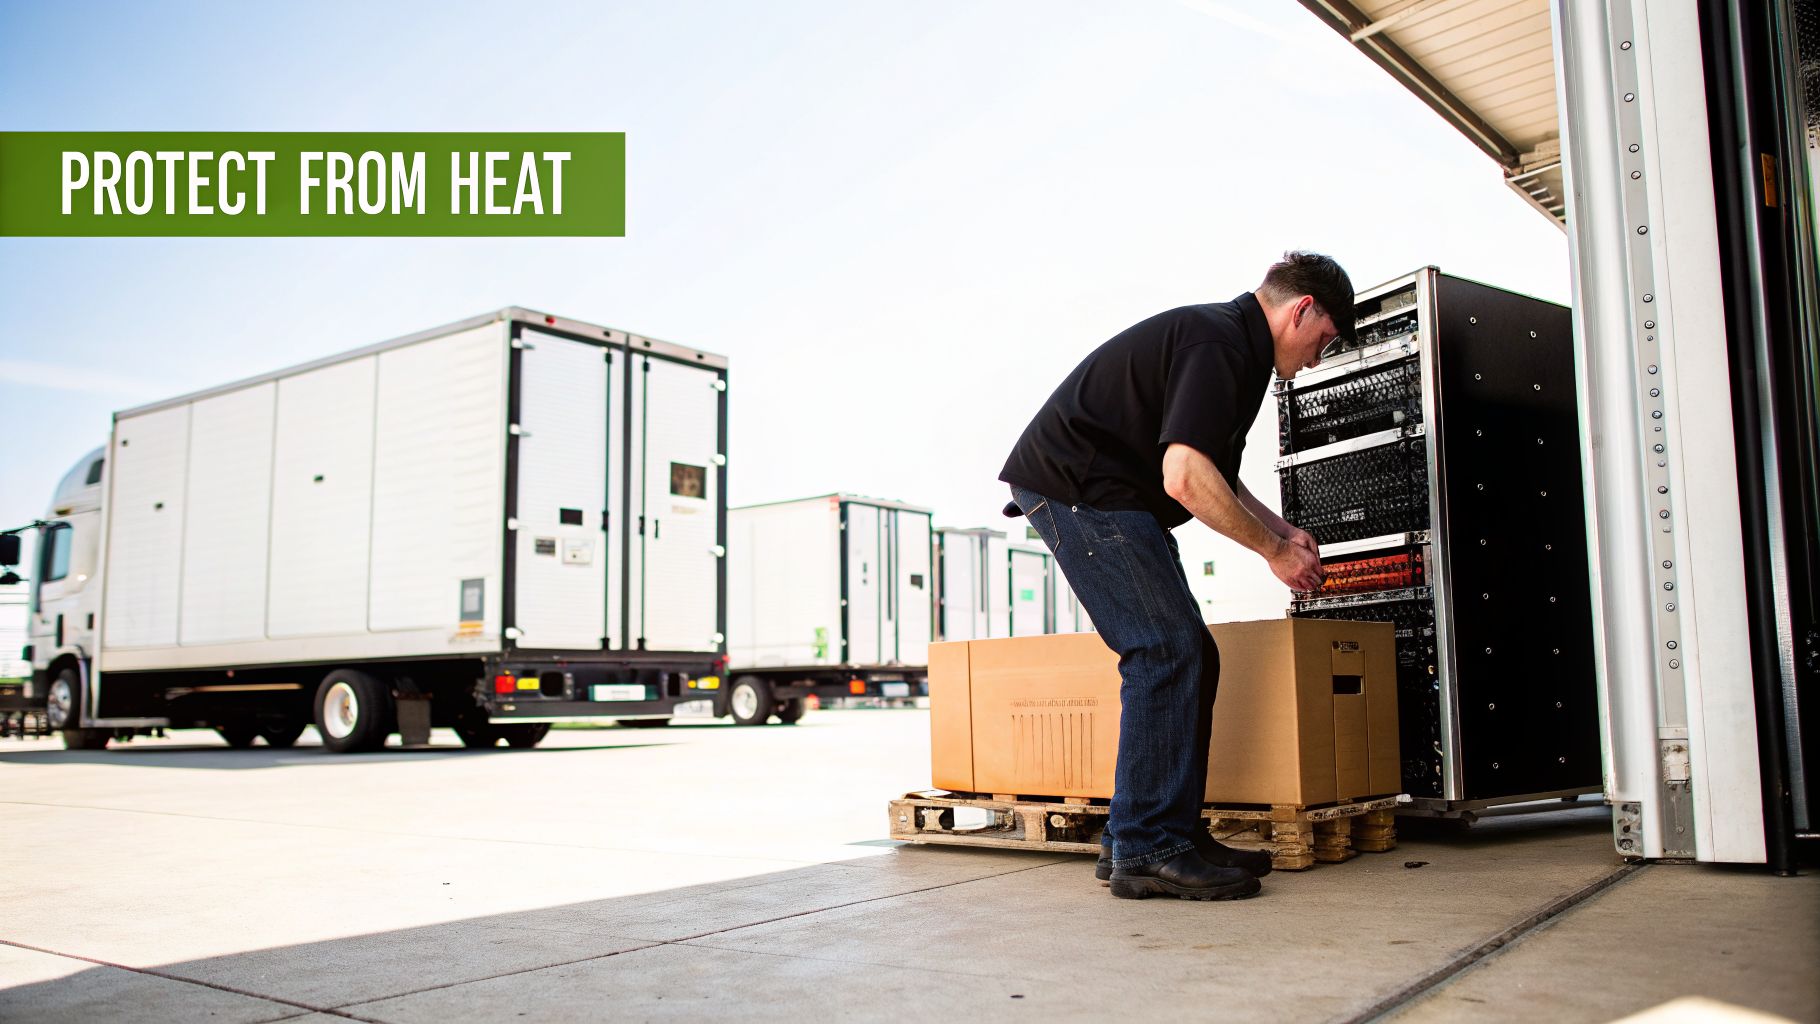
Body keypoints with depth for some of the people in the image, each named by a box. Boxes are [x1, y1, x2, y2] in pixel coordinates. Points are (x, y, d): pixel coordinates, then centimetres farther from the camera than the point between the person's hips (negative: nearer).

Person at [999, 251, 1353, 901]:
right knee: (1167, 649, -14)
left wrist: (1281, 530, 22)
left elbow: (1216, 478, 30)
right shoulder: (1220, 343, -15)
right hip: (1076, 487, -11)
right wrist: (1273, 550, -14)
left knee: (1189, 657, 8)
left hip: (1109, 498, 11)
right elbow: (1185, 477, -26)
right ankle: (1145, 849, -10)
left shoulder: (1229, 342, 19)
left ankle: (1152, 835, 13)